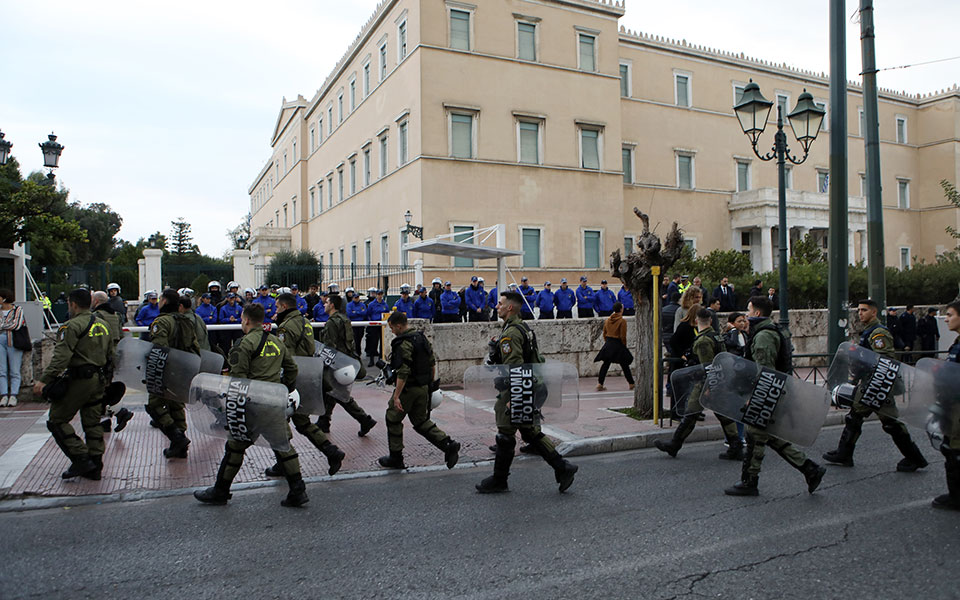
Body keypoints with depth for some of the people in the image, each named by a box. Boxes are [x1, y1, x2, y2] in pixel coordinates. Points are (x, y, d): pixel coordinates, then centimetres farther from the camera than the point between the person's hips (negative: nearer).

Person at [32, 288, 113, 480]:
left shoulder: (73, 326, -12)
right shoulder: (102, 324, 14)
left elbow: (61, 356, -21)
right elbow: (111, 354, 18)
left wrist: (44, 380, -20)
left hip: (79, 380, -8)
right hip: (98, 379, 8)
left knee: (57, 421, 3)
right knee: (92, 423, 12)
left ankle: (81, 459, -3)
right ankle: (94, 467, 15)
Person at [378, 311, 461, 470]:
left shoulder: (403, 344, -20)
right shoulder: (422, 337, 8)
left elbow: (403, 373, -25)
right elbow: (433, 363, 13)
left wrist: (396, 396, -23)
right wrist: (432, 384, 20)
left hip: (408, 388, -8)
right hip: (424, 388, 8)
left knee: (393, 419, 10)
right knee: (421, 421, 18)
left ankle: (395, 458, 18)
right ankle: (448, 445, 3)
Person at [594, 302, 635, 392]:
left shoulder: (607, 320, 6)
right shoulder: (622, 321, -11)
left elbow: (604, 334, 11)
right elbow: (623, 336, -13)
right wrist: (624, 346, 1)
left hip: (608, 345, 5)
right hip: (618, 345, -5)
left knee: (605, 364, 8)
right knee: (624, 365, 8)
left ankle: (599, 384, 2)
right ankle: (631, 384, 18)